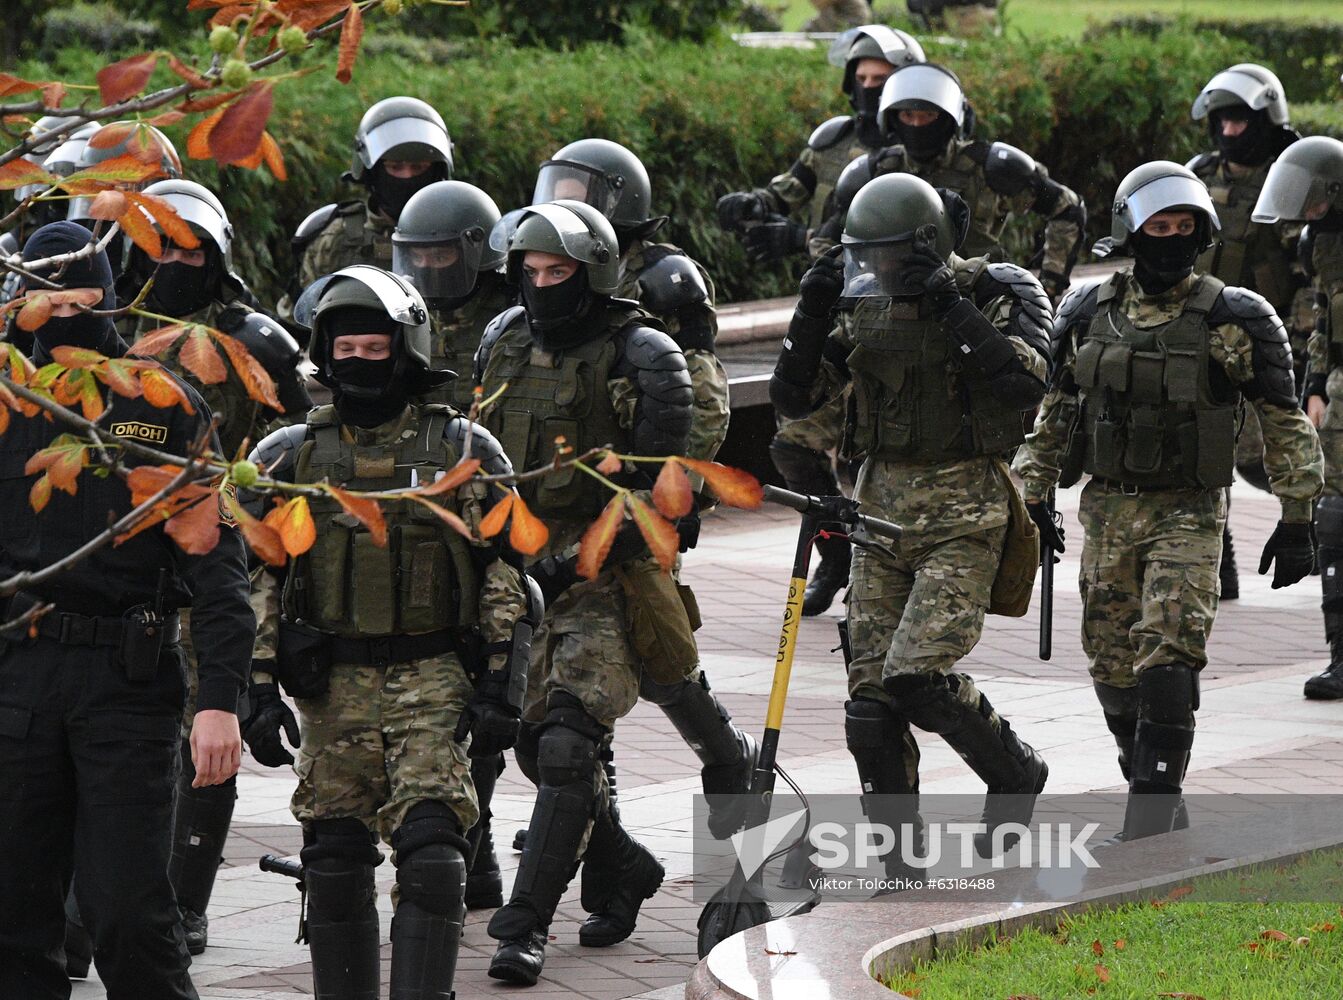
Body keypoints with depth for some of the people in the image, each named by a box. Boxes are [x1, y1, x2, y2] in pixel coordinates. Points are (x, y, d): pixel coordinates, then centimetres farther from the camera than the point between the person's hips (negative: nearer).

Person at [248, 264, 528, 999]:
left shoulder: (462, 451, 4)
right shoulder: (290, 457, 9)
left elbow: (508, 579, 4)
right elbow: (253, 579, 11)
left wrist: (500, 689, -4)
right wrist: (256, 684, -1)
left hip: (434, 678, -2)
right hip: (333, 686, 2)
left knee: (431, 855, -13)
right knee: (335, 867, 3)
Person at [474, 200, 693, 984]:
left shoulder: (641, 358, -9)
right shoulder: (505, 343, 9)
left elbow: (657, 491, -13)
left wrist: (578, 562, -19)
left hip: (603, 581, -6)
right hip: (518, 574, 7)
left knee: (567, 749, -16)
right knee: (536, 747, 10)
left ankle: (525, 926, -16)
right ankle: (625, 868, 33)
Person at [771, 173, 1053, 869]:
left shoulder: (999, 294, -7)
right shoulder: (868, 308, 7)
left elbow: (1025, 381, -25)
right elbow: (793, 396, 6)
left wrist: (950, 307, -27)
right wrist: (812, 314, -8)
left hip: (964, 516, -6)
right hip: (883, 505, 6)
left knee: (917, 672, -17)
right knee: (870, 683, 1)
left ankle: (1014, 773, 9)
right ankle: (896, 842, 11)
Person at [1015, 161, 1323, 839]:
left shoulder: (1235, 320, -4)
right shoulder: (1087, 313, 5)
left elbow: (1286, 423, 1)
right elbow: (1051, 413, 16)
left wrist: (1296, 519, -1)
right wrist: (1033, 498, 13)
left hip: (1189, 512, -4)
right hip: (1107, 510, 4)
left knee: (1167, 660, -16)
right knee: (1113, 670, 6)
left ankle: (1152, 822, -14)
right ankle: (1153, 797, 22)